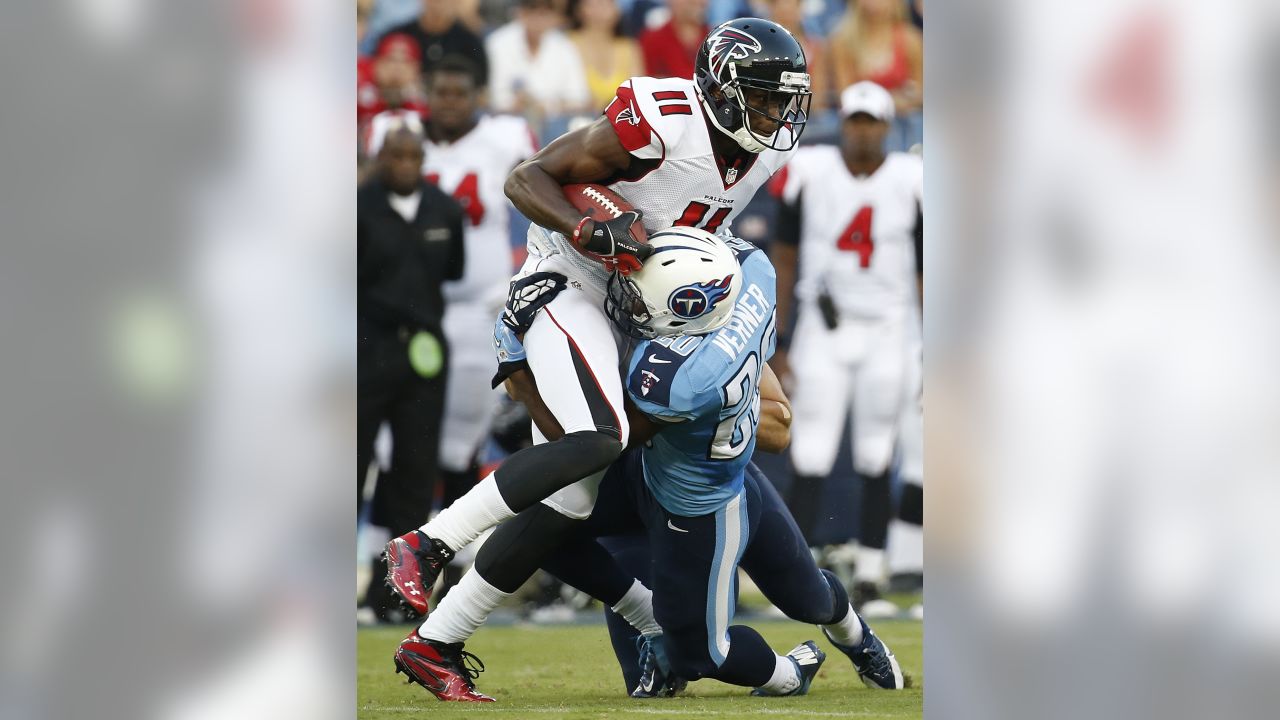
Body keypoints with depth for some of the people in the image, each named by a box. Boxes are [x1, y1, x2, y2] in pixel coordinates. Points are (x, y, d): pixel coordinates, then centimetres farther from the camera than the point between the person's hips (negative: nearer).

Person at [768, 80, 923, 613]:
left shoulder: (909, 181, -3)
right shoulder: (809, 173, -5)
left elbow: (925, 271, 3)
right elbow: (784, 259, 2)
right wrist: (775, 343, 0)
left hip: (885, 333, 1)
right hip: (823, 329, 0)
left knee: (876, 459, 4)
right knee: (811, 458, -6)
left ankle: (869, 575, 12)